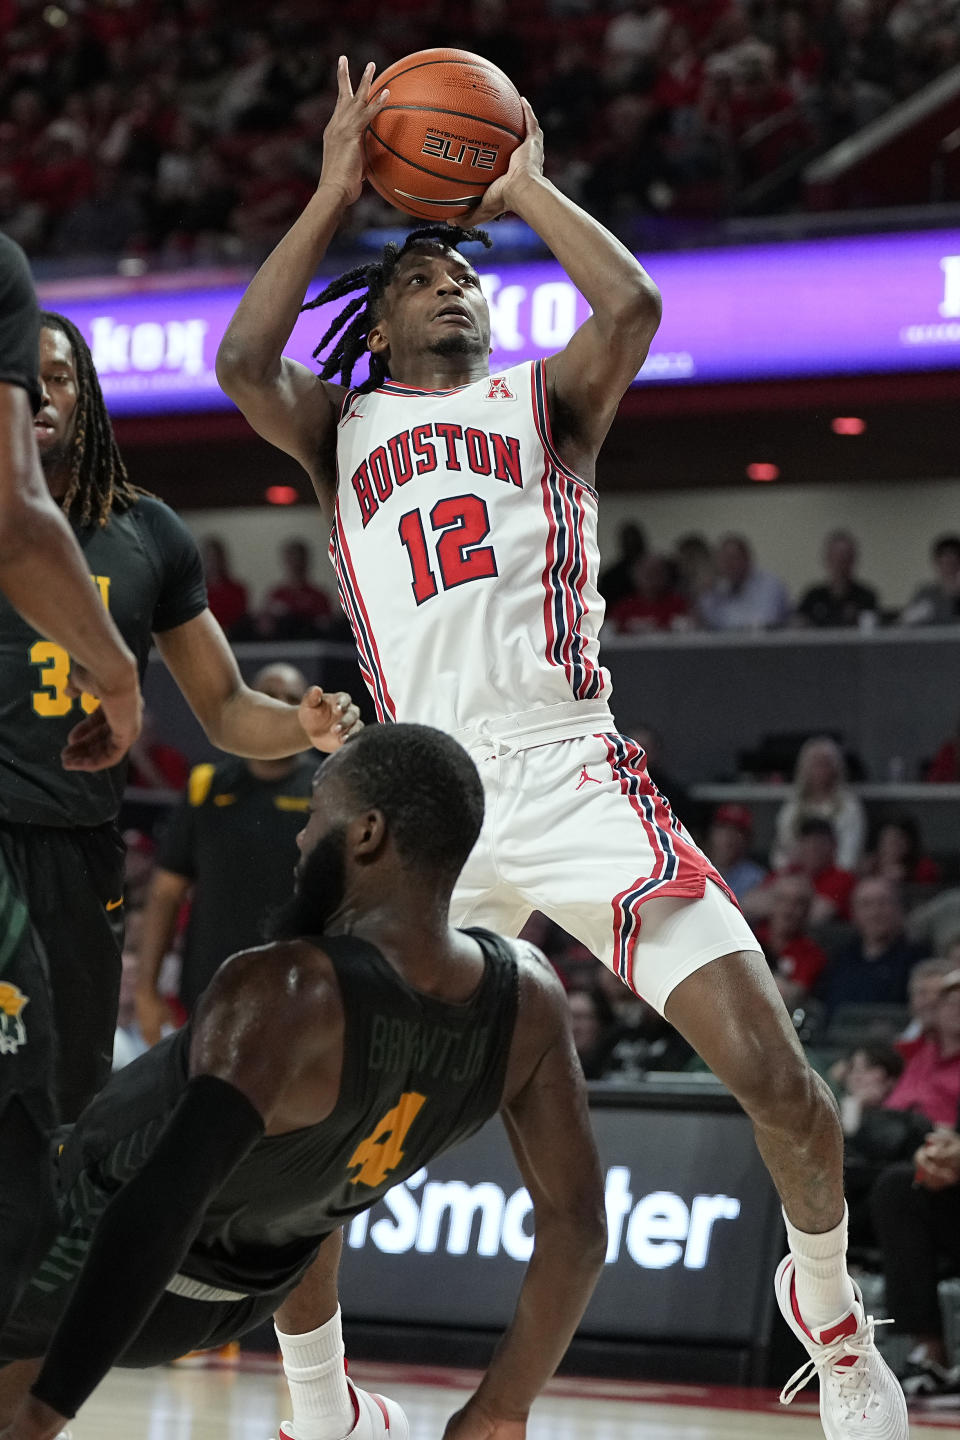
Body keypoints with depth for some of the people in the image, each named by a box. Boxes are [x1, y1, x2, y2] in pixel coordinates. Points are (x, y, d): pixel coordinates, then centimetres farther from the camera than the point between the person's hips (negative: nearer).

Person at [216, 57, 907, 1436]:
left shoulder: (544, 400, 17)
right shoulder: (341, 427, 20)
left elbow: (632, 305, -5)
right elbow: (239, 359, -2)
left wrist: (524, 186, 8)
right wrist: (334, 196, 5)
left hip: (571, 771, -1)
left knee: (772, 1072, -12)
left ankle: (826, 1299, 15)